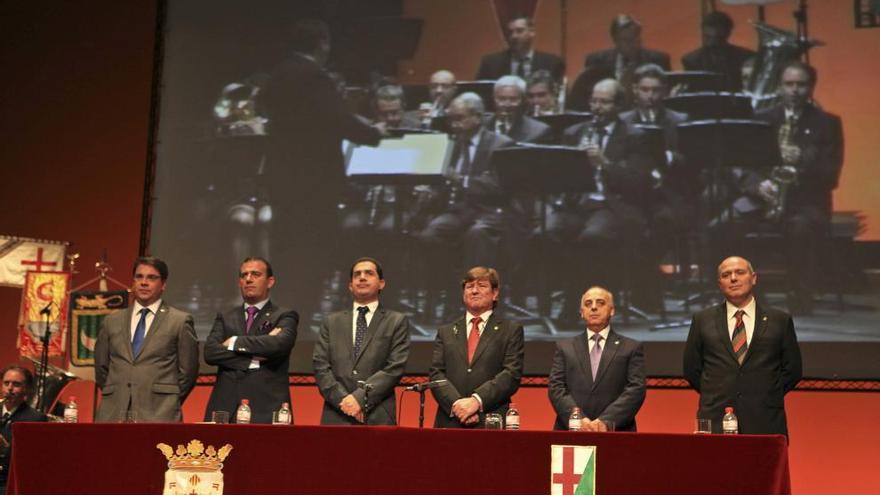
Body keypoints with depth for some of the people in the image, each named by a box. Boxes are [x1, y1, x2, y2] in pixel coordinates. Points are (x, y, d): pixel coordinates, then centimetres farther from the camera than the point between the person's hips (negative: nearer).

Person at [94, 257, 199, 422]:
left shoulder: (180, 321, 5)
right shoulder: (111, 321, 16)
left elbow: (188, 371, 6)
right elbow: (101, 367, 21)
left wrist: (169, 405, 7)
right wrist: (114, 398, 15)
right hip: (113, 414, 3)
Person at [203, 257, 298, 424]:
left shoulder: (285, 316, 7)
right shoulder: (225, 318, 17)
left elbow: (279, 344, -13)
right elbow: (210, 352, 1)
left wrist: (235, 342, -3)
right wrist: (253, 359, -9)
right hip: (225, 408, 3)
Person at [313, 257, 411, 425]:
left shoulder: (397, 322, 8)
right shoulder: (332, 322, 15)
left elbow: (395, 367, -3)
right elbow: (320, 366, 6)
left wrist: (360, 397, -12)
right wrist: (343, 399, -9)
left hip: (377, 417, -2)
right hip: (336, 417, 2)